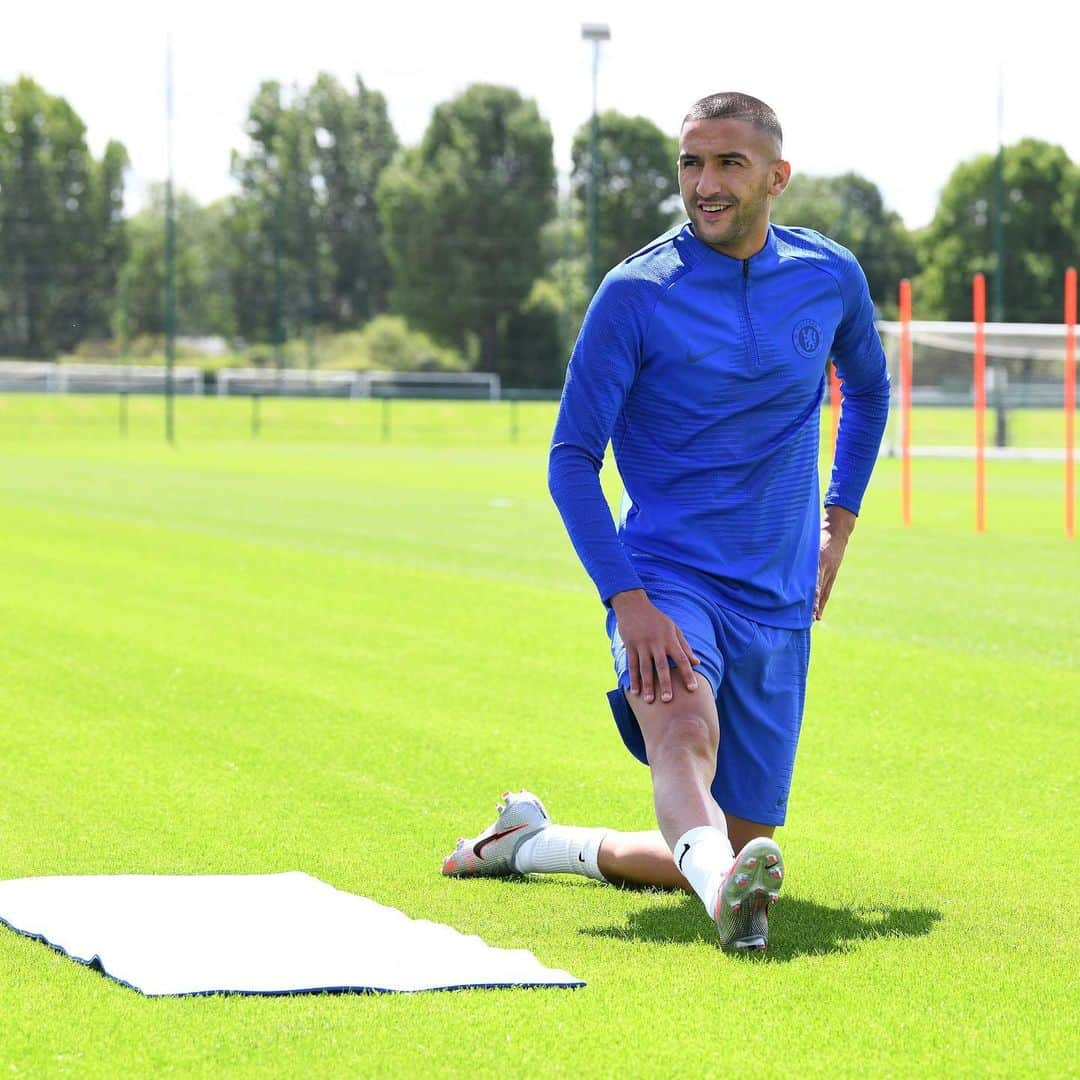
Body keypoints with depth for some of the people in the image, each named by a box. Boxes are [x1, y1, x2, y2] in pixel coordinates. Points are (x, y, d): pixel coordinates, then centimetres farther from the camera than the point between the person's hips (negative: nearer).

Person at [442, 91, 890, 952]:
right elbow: (572, 459, -7)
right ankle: (726, 886, -59)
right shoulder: (636, 293, -8)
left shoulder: (832, 278, 4)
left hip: (778, 601, 4)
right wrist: (627, 600, -20)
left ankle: (542, 843, 24)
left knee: (734, 846, 5)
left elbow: (869, 389, 26)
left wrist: (838, 522, 15)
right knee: (685, 734, -36)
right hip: (665, 579, -4)